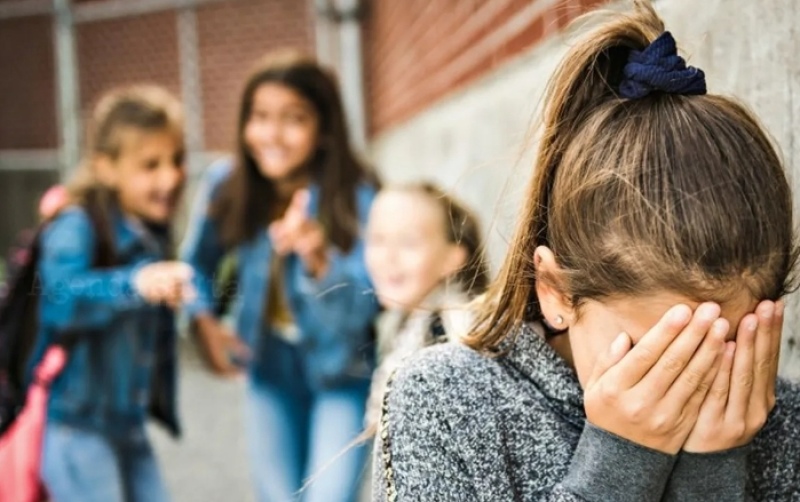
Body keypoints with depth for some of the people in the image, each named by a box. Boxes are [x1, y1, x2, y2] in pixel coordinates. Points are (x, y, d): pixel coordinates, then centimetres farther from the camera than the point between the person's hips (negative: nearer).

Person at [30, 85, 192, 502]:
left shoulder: (153, 230, 7)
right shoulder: (77, 226, -18)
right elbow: (60, 298, -39)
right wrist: (134, 283, -53)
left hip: (127, 421, 8)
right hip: (74, 425, -8)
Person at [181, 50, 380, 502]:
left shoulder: (357, 197, -22)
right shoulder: (226, 185, -11)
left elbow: (361, 308, -28)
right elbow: (198, 262, 7)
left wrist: (319, 261, -46)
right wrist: (204, 320, -9)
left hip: (342, 372, -3)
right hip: (270, 368, 4)